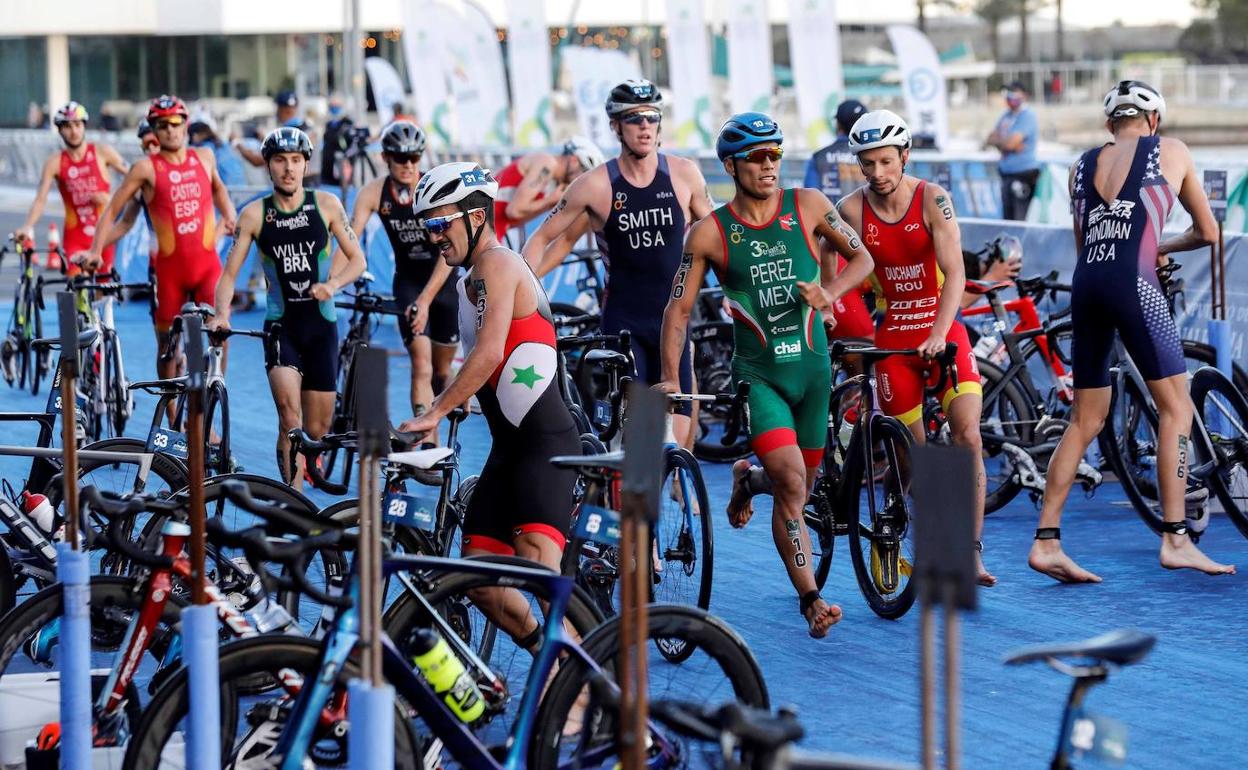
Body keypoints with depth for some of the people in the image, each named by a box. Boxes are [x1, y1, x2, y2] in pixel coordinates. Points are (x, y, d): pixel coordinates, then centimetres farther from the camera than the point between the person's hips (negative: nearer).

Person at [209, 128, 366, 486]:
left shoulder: (326, 205, 0)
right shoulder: (255, 214, -3)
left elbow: (357, 259, 4)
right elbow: (229, 273, -3)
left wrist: (332, 284, -15)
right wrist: (221, 314, -21)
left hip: (321, 325, 1)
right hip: (281, 324, -1)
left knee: (317, 429, 6)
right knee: (289, 413, -23)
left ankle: (307, 471, 39)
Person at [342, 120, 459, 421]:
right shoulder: (373, 193, -15)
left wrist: (425, 299, -36)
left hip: (444, 281, 0)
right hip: (407, 281, 0)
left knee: (442, 370, 10)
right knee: (421, 366, -16)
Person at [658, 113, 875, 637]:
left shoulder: (807, 205, -2)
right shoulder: (709, 233, -7)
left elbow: (861, 257, 9)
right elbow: (678, 309, -3)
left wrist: (830, 290, -11)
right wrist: (670, 378, -11)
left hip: (811, 368, 3)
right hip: (757, 374, -3)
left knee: (801, 486, 13)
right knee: (791, 483, -18)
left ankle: (746, 479, 47)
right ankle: (810, 600, -11)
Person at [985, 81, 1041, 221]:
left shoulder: (1027, 116, -10)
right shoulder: (1006, 115, 15)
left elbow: (1011, 143, -19)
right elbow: (991, 139, 11)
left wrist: (995, 140, 0)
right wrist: (1003, 143, -10)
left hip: (1024, 174, -8)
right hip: (1006, 173, 8)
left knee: (1021, 219, -11)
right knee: (1007, 218, 11)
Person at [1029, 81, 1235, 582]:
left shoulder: (1083, 165, 22)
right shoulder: (1170, 152, 13)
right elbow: (1208, 233, 19)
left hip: (1085, 286, 5)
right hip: (1134, 286, -5)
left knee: (1085, 420, 11)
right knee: (1175, 408, 2)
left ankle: (1046, 542, 6)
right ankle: (1175, 539, -5)